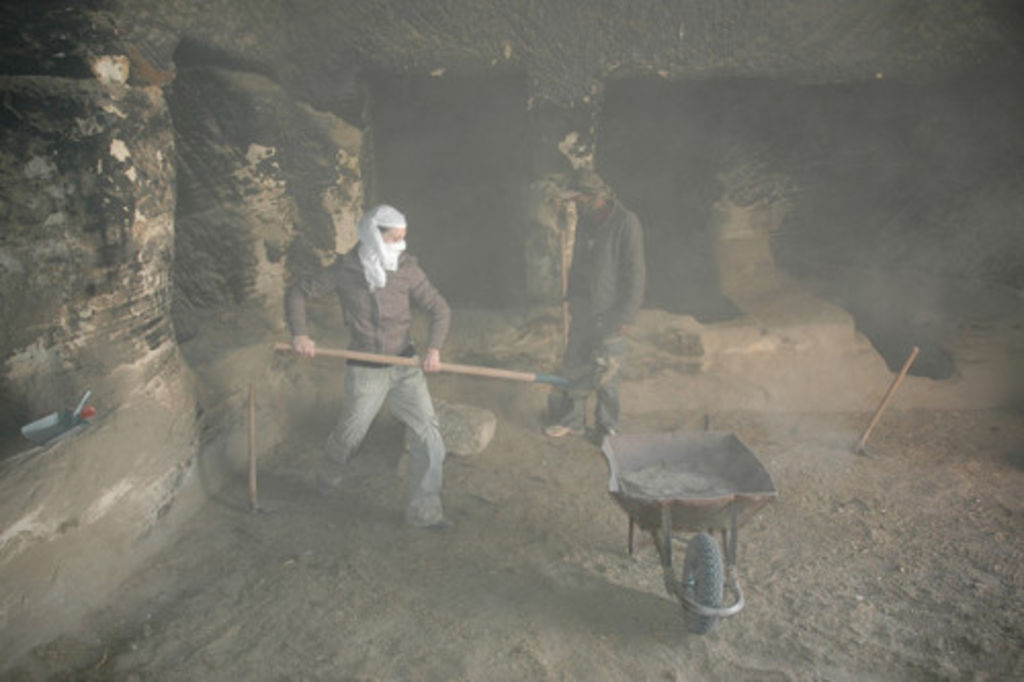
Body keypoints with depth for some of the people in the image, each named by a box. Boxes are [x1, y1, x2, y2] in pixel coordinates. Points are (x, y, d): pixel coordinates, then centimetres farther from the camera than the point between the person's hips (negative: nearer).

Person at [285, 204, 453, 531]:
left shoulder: (407, 269, -5)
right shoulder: (343, 270, -8)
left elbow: (439, 309, -2)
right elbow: (297, 292, 4)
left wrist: (434, 348, -17)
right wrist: (299, 334, -10)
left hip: (406, 365, 2)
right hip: (365, 371, -1)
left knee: (428, 436, -4)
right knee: (350, 434, 14)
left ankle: (423, 510, 12)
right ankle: (329, 472, 51)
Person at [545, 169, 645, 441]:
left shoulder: (625, 222, -14)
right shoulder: (584, 220, 8)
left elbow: (635, 273, -15)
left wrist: (625, 316, -16)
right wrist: (571, 298, 18)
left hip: (609, 313, -7)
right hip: (582, 309, 7)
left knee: (606, 372, 3)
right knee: (573, 365, 12)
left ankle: (607, 428, 20)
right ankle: (572, 419, 27)